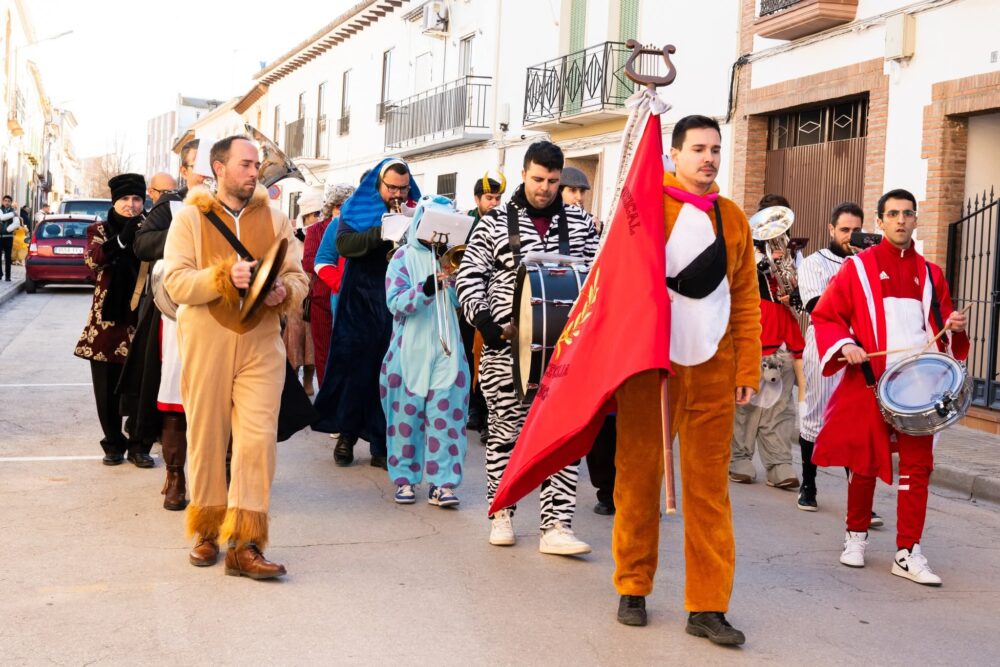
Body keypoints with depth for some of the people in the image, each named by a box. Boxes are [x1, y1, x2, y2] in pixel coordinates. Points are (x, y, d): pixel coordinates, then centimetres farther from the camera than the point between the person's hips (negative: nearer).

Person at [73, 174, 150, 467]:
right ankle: (113, 444, 17)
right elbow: (92, 258, -12)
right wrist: (122, 239, -26)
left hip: (140, 318, -1)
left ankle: (139, 446, 8)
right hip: (107, 317, 1)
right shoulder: (99, 231, 8)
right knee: (107, 387, 4)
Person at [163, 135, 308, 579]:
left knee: (258, 439, -7)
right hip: (206, 342, -1)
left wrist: (285, 291, -14)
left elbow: (299, 277, 9)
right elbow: (175, 283, -6)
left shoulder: (273, 218, 12)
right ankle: (207, 531, 22)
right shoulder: (190, 217, 4)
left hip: (261, 344, 1)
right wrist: (224, 276, -21)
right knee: (207, 438, 6)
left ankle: (245, 545, -3)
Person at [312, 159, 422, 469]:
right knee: (354, 365, 4)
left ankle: (381, 444, 5)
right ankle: (346, 435, 17)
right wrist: (381, 233, -20)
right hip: (360, 301, -1)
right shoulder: (357, 208, 6)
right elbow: (343, 244, -9)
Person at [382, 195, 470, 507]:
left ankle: (441, 483, -1)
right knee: (407, 414, 4)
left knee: (446, 415, -4)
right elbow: (395, 302, -9)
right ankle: (404, 478, 16)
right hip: (410, 351, -2)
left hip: (447, 352, 2)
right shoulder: (405, 256, 1)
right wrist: (426, 288, -25)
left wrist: (457, 278, -10)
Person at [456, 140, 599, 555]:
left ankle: (556, 525, 1)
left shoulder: (578, 222, 10)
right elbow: (469, 275, 4)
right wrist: (482, 318, -10)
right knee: (506, 428, 5)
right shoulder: (496, 222, 4)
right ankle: (501, 514, 19)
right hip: (507, 346, -2)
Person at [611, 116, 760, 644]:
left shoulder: (733, 219, 11)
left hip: (710, 366, 3)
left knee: (709, 483, 2)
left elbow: (746, 300, 11)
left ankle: (707, 606, 8)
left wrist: (747, 369, 5)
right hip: (646, 360, -3)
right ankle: (633, 589, 19)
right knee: (639, 472, 5)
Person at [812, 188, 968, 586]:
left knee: (918, 465, -2)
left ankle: (908, 553, 3)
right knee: (864, 462, 6)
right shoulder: (857, 268, 3)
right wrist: (844, 345, -14)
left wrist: (952, 326, -1)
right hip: (869, 381, -2)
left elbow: (940, 327, 21)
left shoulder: (930, 274, 13)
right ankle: (856, 536, 24)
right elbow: (824, 317, 3)